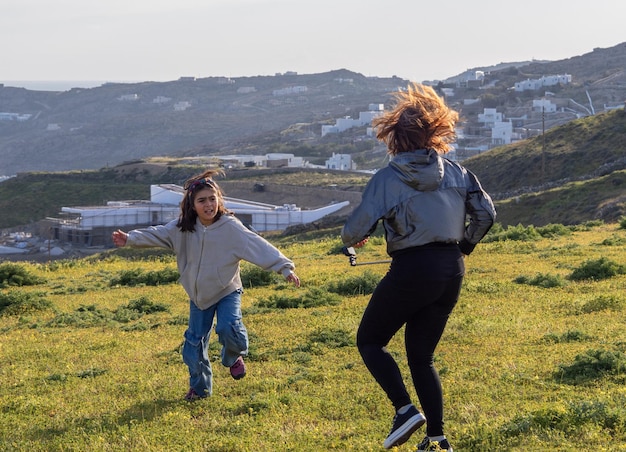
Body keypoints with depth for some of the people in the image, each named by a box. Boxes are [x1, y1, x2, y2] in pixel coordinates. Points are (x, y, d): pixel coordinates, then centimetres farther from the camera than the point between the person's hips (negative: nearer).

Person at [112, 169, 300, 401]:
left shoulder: (231, 227, -19)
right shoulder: (183, 228, -8)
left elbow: (259, 246, -25)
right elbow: (156, 234, -6)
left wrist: (285, 267, -33)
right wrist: (130, 238, -21)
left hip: (227, 291, -3)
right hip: (199, 295, 4)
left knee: (228, 327, -28)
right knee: (194, 343, 7)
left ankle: (234, 356, 8)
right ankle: (200, 387, 29)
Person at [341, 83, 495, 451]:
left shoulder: (389, 177, -10)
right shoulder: (456, 172, 4)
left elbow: (357, 227, -14)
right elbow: (486, 213, 6)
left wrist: (352, 239, 10)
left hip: (413, 269, -5)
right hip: (452, 271, 6)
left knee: (370, 341, 13)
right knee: (421, 356, 16)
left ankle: (405, 410, -6)